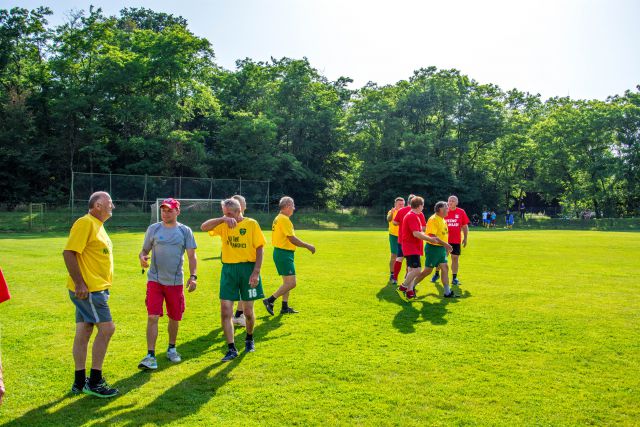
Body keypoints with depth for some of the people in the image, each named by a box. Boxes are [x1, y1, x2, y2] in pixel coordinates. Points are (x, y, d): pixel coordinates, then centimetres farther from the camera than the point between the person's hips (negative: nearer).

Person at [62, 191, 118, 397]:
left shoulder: (97, 225, 16)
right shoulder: (85, 223, -13)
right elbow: (69, 252, -20)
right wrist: (80, 283, -23)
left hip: (96, 289, 10)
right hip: (88, 289, -10)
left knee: (84, 332, 12)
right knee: (107, 328, -7)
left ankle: (80, 382, 21)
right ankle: (94, 382, 2)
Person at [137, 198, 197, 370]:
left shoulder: (185, 231, 3)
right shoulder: (153, 228, 4)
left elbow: (191, 256, 1)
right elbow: (144, 250, 9)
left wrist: (193, 276, -10)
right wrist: (142, 257, -15)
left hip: (176, 281, 1)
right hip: (155, 280, -1)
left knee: (174, 318, 11)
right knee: (152, 317, -9)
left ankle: (171, 349, 32)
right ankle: (150, 356, -4)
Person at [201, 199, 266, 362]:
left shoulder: (251, 224, -3)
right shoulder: (223, 225, 6)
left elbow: (260, 248, -5)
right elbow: (204, 227, -9)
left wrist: (256, 272, -13)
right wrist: (223, 219, -21)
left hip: (247, 268, -2)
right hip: (228, 269, 3)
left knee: (248, 311, 9)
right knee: (225, 311, -2)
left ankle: (249, 339, 36)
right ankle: (231, 349, 8)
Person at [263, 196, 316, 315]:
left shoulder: (278, 218, 15)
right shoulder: (284, 219, -16)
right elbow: (292, 239, -19)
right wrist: (307, 246, -10)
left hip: (280, 253, 11)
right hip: (284, 254, -11)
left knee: (287, 282, 16)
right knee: (291, 283, -8)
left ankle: (285, 307, 20)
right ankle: (270, 300, -5)